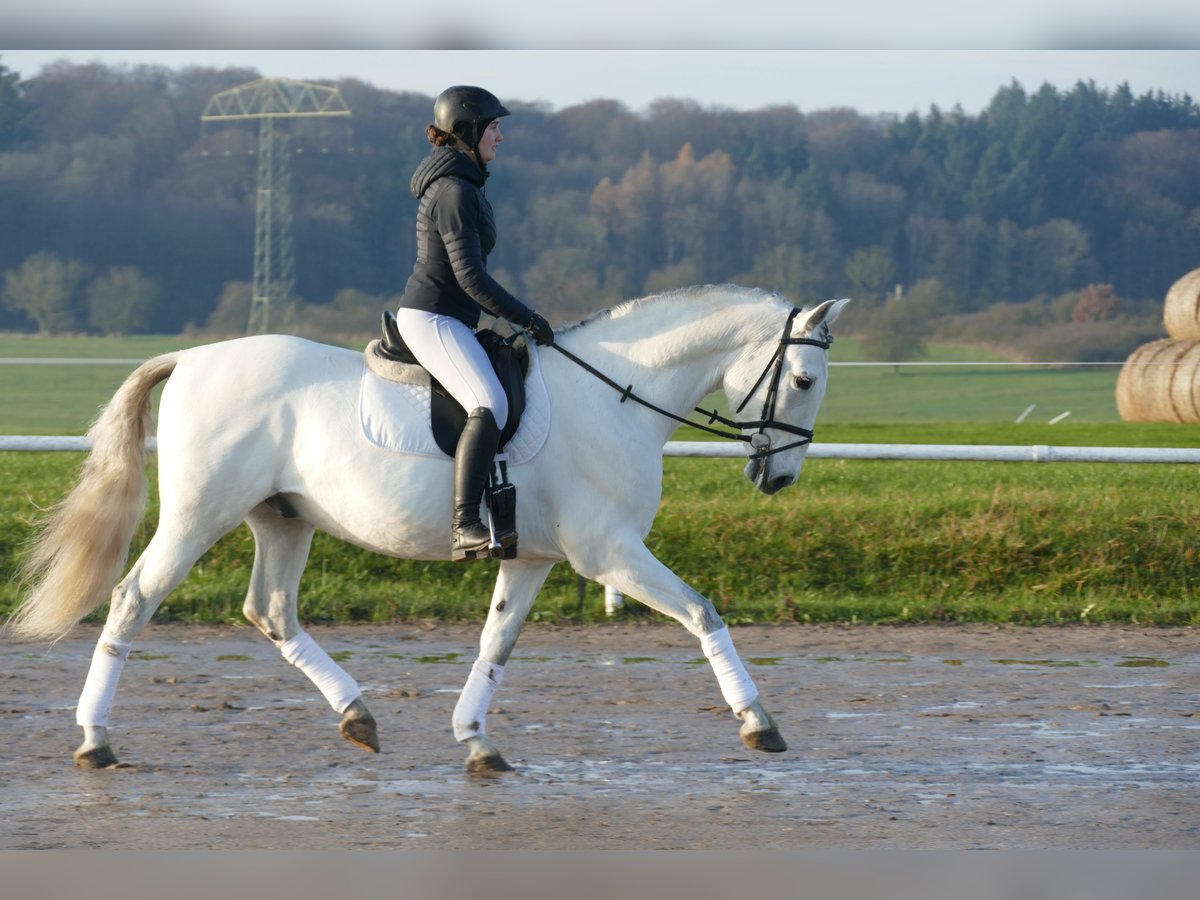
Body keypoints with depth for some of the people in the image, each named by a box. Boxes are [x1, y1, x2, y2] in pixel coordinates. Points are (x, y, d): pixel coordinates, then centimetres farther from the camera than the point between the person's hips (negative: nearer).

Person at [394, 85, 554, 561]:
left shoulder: (461, 183, 16)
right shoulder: (455, 191, -17)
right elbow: (470, 276, -21)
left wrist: (515, 317, 25)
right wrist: (528, 319, -15)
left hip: (447, 321, 11)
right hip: (432, 320, -11)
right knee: (490, 405, -29)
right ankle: (464, 528, -40)